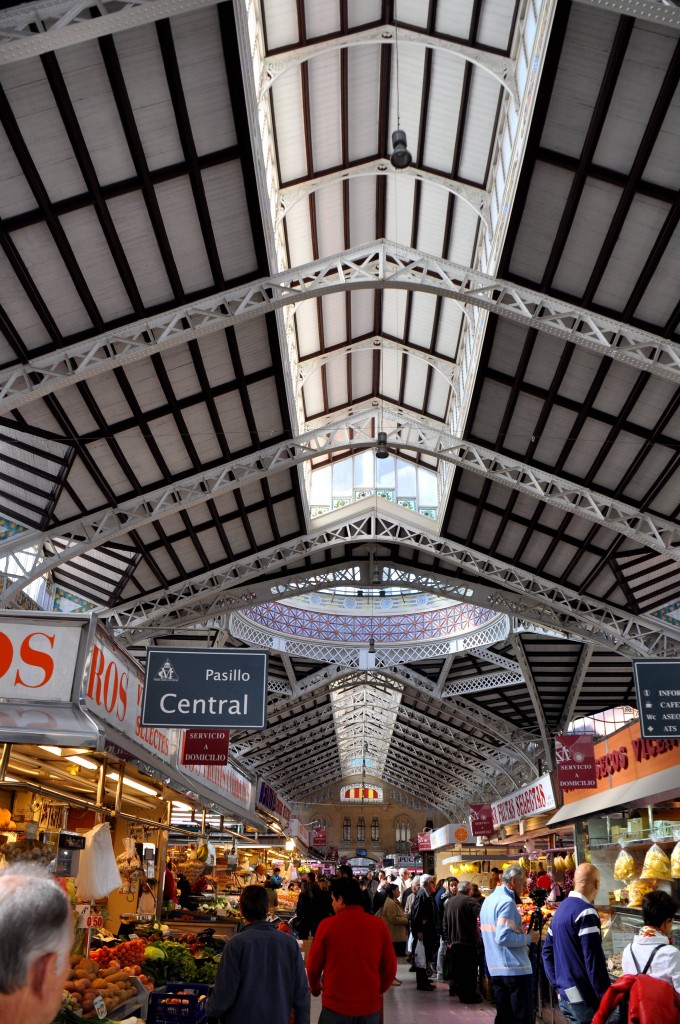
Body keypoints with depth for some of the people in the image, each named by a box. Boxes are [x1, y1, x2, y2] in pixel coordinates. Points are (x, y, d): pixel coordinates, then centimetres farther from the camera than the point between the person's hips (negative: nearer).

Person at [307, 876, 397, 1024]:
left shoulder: (327, 925, -11)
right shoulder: (379, 925, -7)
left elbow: (313, 965, -1)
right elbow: (390, 967, 1)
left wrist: (315, 988, 19)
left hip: (335, 1006, -2)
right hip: (370, 1006, 2)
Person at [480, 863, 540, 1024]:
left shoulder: (489, 900, 13)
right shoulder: (507, 902, -17)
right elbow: (503, 937, -25)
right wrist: (529, 938, -13)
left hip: (495, 968, 9)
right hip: (514, 968, -9)